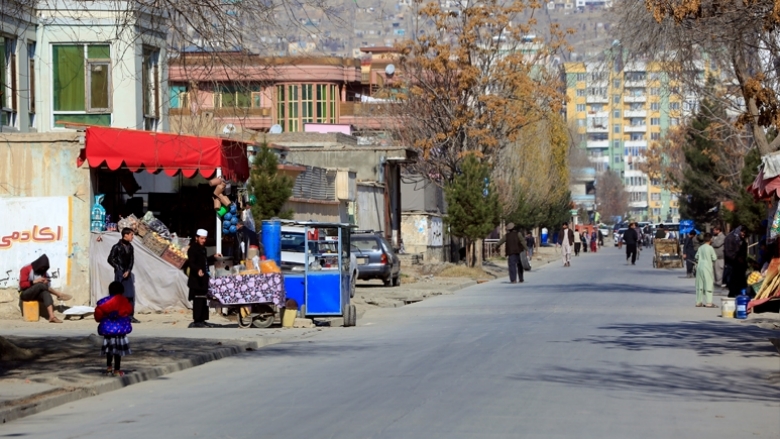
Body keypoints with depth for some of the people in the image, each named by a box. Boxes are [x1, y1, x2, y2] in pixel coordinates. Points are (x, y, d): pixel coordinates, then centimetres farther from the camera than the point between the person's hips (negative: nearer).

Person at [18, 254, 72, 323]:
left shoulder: (43, 272, 8)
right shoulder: (26, 269, -9)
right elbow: (22, 284, -16)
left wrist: (45, 283, -11)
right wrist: (34, 282, -25)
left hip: (37, 293, 5)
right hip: (25, 294, -5)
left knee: (46, 293, -30)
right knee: (41, 285, -31)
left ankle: (52, 316, -45)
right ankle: (59, 294, -15)